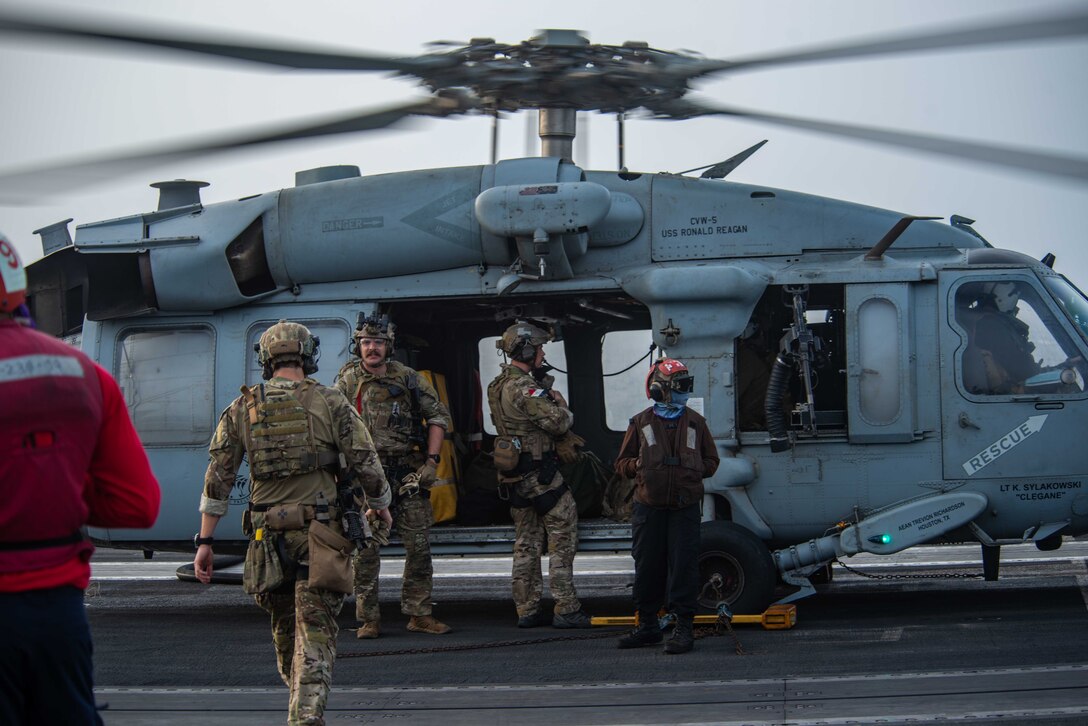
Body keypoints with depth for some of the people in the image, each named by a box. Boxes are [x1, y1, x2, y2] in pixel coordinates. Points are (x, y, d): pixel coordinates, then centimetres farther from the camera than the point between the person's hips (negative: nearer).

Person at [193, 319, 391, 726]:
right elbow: (367, 465, -1)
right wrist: (379, 505, 19)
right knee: (315, 631, -5)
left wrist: (205, 541, 6)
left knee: (284, 628, 20)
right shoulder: (329, 403, -1)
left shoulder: (242, 409, 6)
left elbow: (217, 479, 3)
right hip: (319, 532, -3)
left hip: (268, 535, 3)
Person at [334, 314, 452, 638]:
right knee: (365, 547, -2)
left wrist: (431, 461, 1)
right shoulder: (348, 379, 1)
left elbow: (438, 416, 10)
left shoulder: (408, 378, 4)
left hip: (409, 471, 2)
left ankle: (419, 614, 12)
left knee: (419, 544, 2)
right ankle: (368, 619, 5)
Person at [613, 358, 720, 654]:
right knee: (647, 568, 5)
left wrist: (695, 469, -3)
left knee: (684, 566, -5)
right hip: (648, 507, 0)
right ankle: (647, 626, 17)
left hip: (685, 508, 0)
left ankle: (684, 627, 0)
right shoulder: (641, 423, 7)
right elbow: (622, 462, 13)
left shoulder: (696, 423, 9)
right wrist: (638, 465, -7)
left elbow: (711, 461, 15)